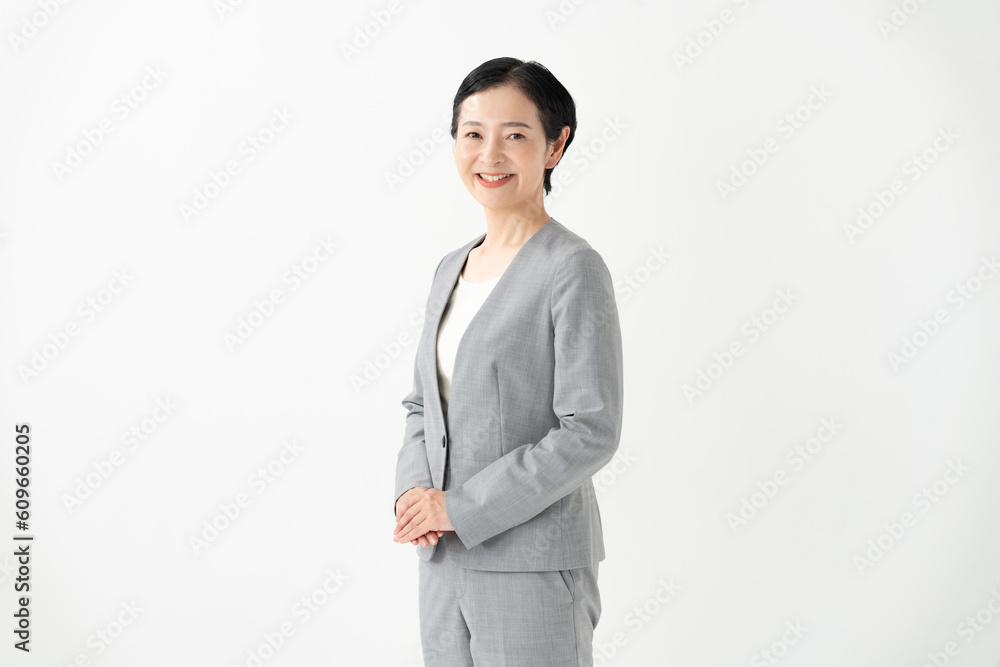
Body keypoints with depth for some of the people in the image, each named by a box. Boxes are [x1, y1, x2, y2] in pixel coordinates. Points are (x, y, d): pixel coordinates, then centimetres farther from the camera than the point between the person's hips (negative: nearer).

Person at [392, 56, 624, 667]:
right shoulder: (451, 270, 10)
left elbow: (591, 432, -17)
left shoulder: (573, 268, -12)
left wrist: (460, 506, -16)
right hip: (445, 560, 6)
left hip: (533, 565, -6)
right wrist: (413, 491, -4)